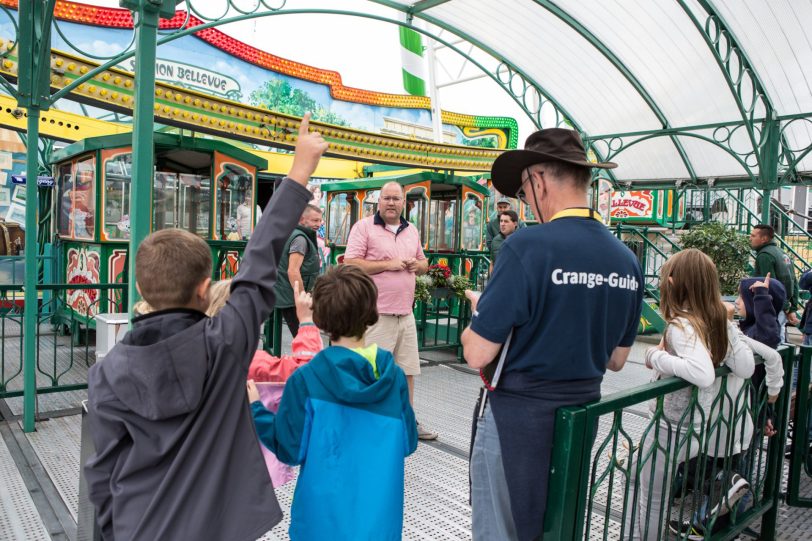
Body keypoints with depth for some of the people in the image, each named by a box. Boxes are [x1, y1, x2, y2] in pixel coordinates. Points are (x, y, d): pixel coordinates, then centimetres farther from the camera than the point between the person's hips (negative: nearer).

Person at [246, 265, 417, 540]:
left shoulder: (305, 380, -18)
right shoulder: (395, 376, -9)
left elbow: (289, 449, -10)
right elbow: (408, 443, 0)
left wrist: (254, 408, 2)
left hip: (325, 519, -2)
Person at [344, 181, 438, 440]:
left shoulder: (412, 230, 15)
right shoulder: (364, 227, -5)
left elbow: (424, 262, 25)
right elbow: (350, 264, -13)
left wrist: (418, 264, 1)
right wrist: (388, 264, -16)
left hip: (405, 313, 7)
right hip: (376, 314, -6)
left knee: (407, 369, 14)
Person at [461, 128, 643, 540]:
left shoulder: (527, 246, -21)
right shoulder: (627, 259, -1)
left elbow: (477, 354, -20)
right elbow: (617, 359, 9)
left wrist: (479, 310, -1)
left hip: (519, 418, -6)